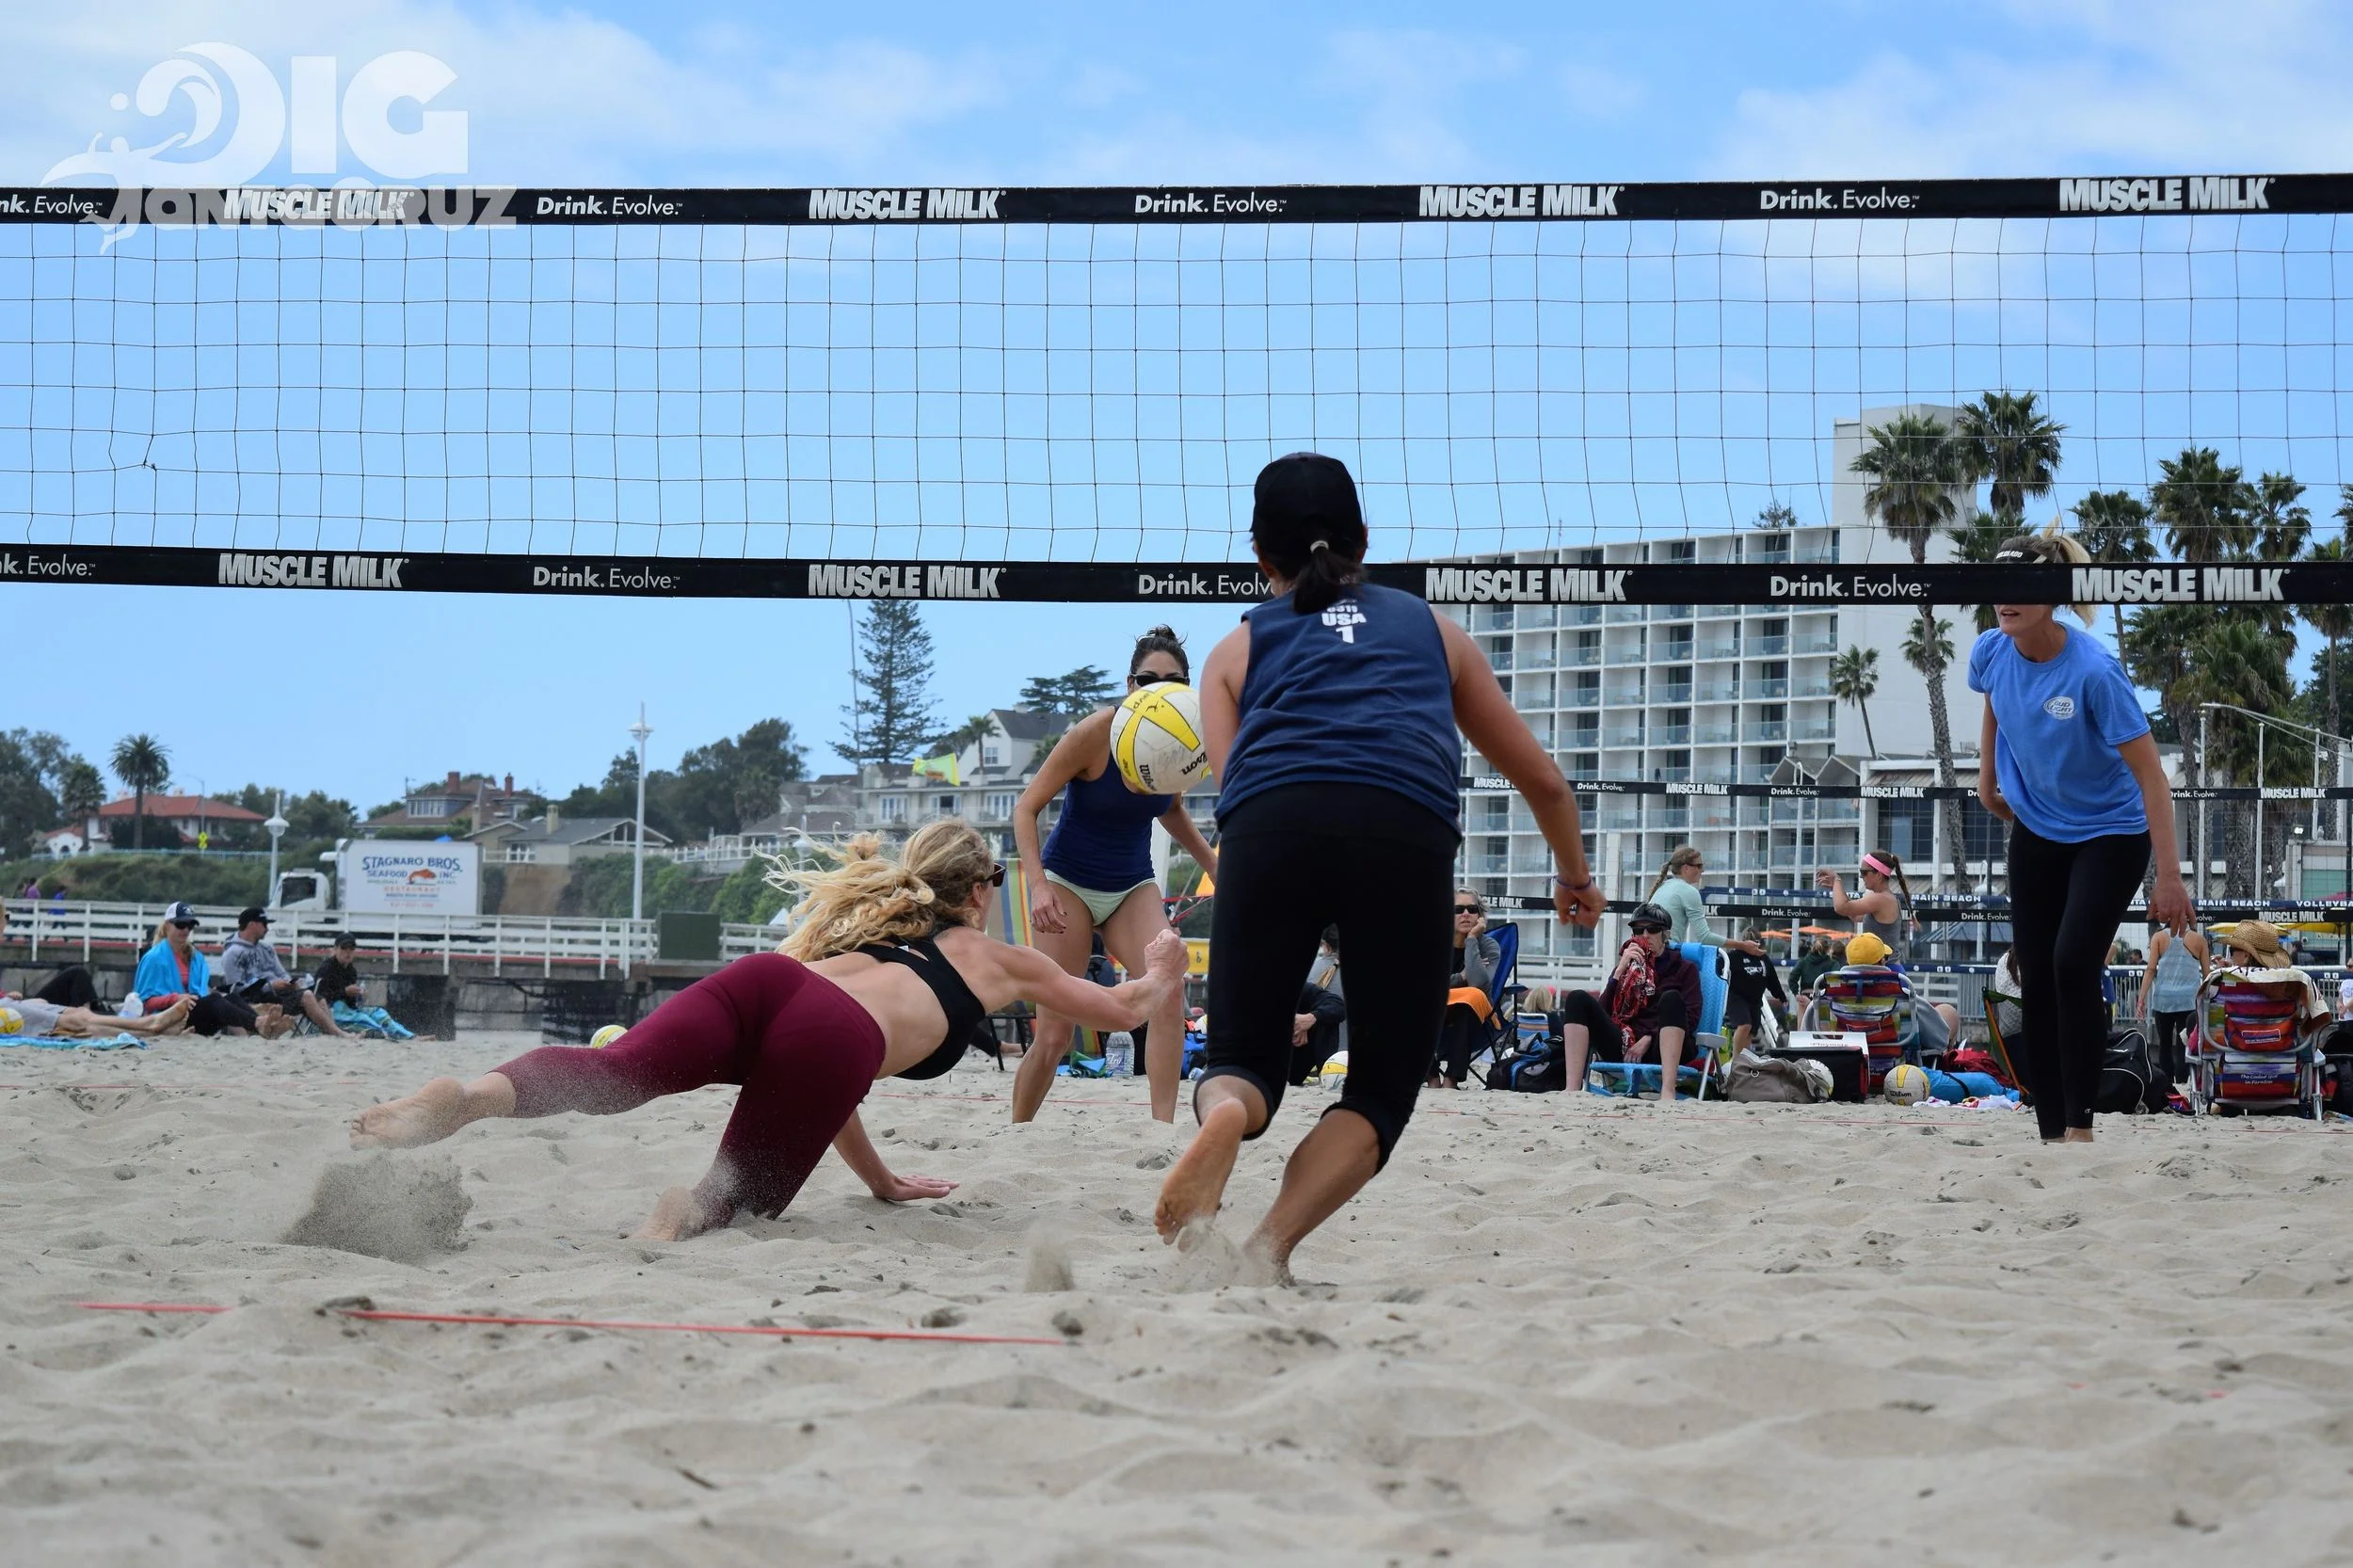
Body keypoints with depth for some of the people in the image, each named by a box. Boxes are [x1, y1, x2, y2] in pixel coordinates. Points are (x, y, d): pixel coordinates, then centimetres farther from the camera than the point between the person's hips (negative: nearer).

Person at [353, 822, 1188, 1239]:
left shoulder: (873, 924, 46)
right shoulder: (996, 958, 36)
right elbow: (1124, 1010, 51)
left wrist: (883, 1181, 63)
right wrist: (1163, 967, 73)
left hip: (764, 978, 3)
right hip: (837, 1036, -3)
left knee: (610, 1072, -21)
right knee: (737, 1199, 1)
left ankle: (478, 1094, -52)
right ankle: (691, 1212, -36)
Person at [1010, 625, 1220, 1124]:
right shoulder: (1095, 734, -21)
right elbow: (1026, 808, -16)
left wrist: (1212, 864, 4)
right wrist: (1038, 884, -28)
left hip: (1133, 886, 4)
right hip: (1069, 883, -4)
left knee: (1168, 995, -24)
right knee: (1055, 1035, -6)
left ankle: (1163, 1131, -22)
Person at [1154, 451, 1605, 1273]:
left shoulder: (1236, 649, 30)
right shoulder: (1432, 629, 34)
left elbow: (1235, 785, 14)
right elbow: (1543, 781, 42)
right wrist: (1575, 876, 59)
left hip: (1269, 829, 0)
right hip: (1407, 834, 0)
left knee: (1244, 1064, 14)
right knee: (1381, 1092, 13)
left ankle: (1223, 1114, -23)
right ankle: (1269, 1246, -12)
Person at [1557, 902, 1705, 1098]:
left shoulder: (1684, 968, 18)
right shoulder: (1626, 967, 26)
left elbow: (1690, 1019, 1)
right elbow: (1602, 1011, 11)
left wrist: (1648, 1039, -11)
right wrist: (1620, 971, 0)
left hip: (1661, 1048, -3)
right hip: (1624, 1048, 3)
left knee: (1671, 999, -32)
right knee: (1578, 999, -18)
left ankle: (1668, 1093, -49)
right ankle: (1572, 1090, -36)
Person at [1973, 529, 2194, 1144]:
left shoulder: (2093, 670, -29)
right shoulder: (1991, 652, -13)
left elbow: (2150, 776, -25)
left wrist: (2168, 878, -28)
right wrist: (1987, 776, 18)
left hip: (2110, 834, -6)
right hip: (2035, 829, 6)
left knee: (2073, 965, -21)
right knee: (2035, 979, 2)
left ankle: (2080, 1127, -13)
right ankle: (2051, 1132, 8)